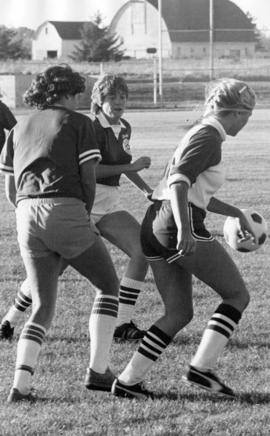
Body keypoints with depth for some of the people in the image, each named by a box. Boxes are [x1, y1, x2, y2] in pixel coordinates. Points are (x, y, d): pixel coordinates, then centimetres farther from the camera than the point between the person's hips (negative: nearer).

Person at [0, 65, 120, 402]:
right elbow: (88, 178, 0)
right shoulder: (77, 123, 6)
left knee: (42, 307, 12)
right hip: (65, 210, -5)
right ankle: (98, 370, 6)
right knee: (107, 285, 15)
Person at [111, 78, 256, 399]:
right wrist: (184, 229, -34)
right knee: (237, 295, 2)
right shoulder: (208, 137, -8)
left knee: (179, 314, 14)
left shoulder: (200, 134, 22)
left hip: (154, 227, 9)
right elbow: (179, 181, -23)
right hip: (179, 227, -9)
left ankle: (128, 380, 6)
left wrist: (235, 213, 43)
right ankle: (201, 367, -8)